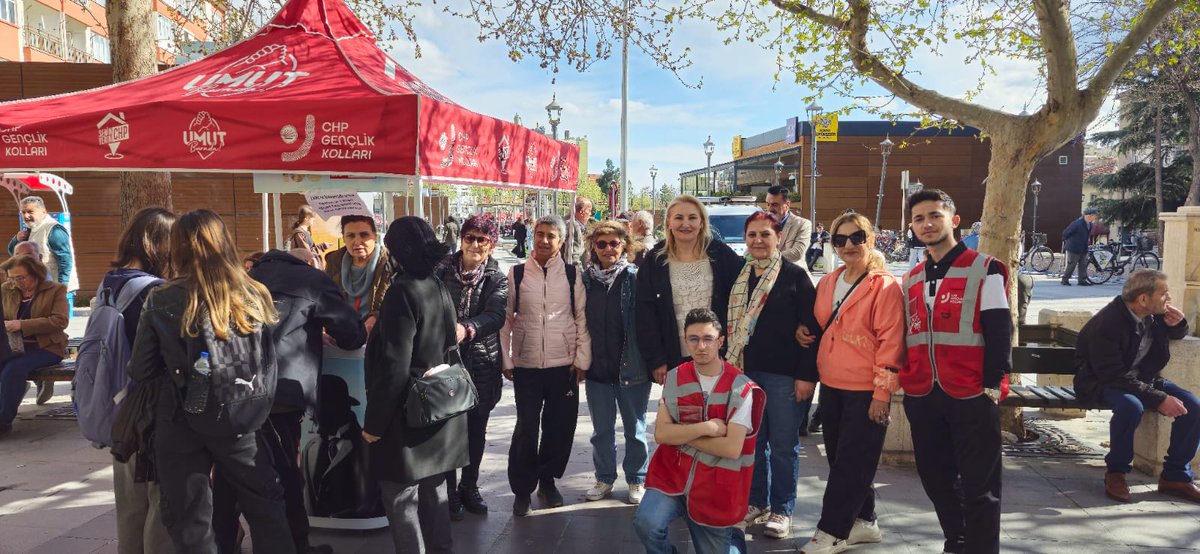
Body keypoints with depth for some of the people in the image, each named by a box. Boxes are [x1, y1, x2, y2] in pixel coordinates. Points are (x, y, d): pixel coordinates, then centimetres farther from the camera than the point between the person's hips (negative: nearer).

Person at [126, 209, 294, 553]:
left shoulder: (162, 302, -8)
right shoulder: (253, 295, -3)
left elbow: (140, 373, -1)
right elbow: (268, 362, 3)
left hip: (183, 426, -1)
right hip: (241, 420, 2)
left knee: (191, 521, 13)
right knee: (265, 505, 17)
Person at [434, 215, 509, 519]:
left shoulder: (497, 279, 1)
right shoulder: (442, 271, 2)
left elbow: (495, 316, -14)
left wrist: (468, 329, -33)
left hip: (482, 363, 1)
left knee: (477, 429, 11)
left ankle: (469, 487, 29)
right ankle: (450, 489, 18)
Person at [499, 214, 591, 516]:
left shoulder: (572, 275, 1)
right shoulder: (517, 273, 0)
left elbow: (582, 318, 2)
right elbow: (506, 318, 3)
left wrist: (582, 359, -2)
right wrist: (505, 360, 0)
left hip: (564, 364, 1)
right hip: (526, 365, -1)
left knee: (560, 426, 9)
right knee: (526, 428, 4)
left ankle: (547, 480, 29)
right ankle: (522, 489, 20)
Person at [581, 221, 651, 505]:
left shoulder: (635, 277, -8)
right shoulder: (586, 278, 2)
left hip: (631, 366, -3)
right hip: (596, 366, 3)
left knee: (634, 427, 11)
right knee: (602, 428, 15)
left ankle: (636, 480, 25)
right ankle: (604, 478, 30)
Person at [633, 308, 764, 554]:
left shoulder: (740, 388, -11)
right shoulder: (675, 378, 0)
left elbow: (732, 448, -18)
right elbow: (660, 433, -8)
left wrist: (681, 435, -12)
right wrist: (706, 427, -19)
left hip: (715, 489, -2)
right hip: (672, 476, 2)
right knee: (646, 523, -25)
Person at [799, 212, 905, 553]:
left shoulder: (885, 286, -11)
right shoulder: (827, 284, 10)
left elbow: (891, 342, -14)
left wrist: (883, 392, -16)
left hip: (866, 392, -7)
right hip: (831, 387, 7)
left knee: (851, 464, 2)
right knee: (839, 459, 14)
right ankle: (863, 521, 30)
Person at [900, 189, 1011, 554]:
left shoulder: (985, 270, -2)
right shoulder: (911, 280, 14)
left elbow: (999, 333, -6)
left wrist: (992, 385, -11)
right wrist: (906, 383, 12)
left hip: (971, 396, -6)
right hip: (922, 396, 6)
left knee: (979, 484, 2)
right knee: (934, 477, 15)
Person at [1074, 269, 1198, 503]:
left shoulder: (1154, 316, -3)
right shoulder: (1106, 324, -26)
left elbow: (1176, 335, 21)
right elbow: (1113, 376, -28)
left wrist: (1177, 324, -5)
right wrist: (1159, 399, -31)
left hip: (1142, 380, 8)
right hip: (1100, 384, -8)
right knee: (1131, 406, -37)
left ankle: (1176, 475, 2)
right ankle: (1116, 473, -16)